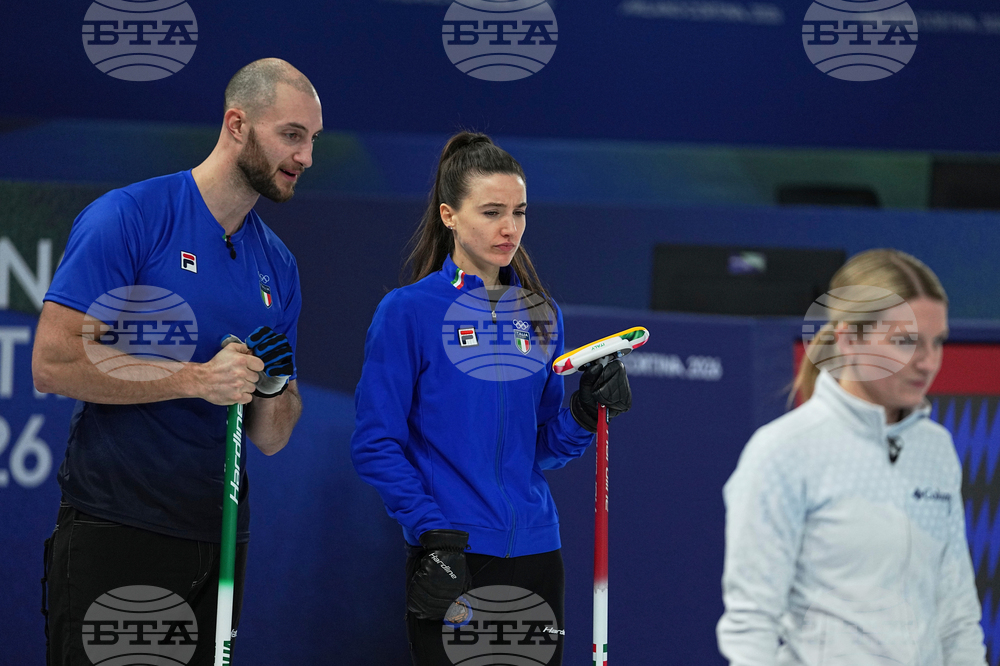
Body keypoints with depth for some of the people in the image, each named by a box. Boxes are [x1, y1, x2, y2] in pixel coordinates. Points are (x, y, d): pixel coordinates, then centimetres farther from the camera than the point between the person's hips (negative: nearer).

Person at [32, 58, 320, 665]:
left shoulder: (278, 264, 13)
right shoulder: (129, 217, -7)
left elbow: (271, 439, 14)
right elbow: (53, 363, -16)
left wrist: (272, 385, -9)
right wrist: (197, 379, -19)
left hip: (218, 541, 6)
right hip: (114, 538, -6)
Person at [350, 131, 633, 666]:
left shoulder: (541, 315, 10)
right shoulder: (409, 311, -5)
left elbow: (544, 447, 13)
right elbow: (375, 445, -8)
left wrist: (585, 413, -6)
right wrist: (432, 533, -16)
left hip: (534, 553, 5)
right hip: (451, 558, -5)